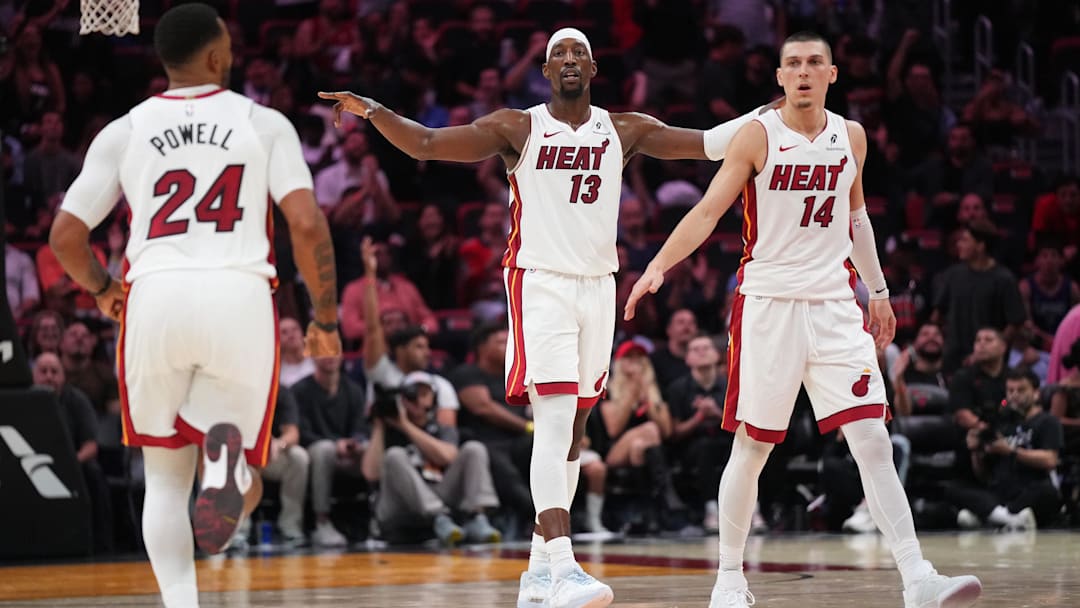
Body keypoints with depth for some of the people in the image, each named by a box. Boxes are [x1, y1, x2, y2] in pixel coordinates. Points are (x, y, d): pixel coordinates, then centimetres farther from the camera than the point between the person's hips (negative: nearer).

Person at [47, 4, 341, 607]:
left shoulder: (124, 131, 12)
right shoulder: (265, 123, 9)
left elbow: (66, 237, 9)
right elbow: (308, 226, -1)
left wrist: (101, 287, 30)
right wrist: (327, 317, 10)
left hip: (156, 298, 1)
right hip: (241, 297, -1)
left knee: (166, 478, 18)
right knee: (243, 483, 11)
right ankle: (226, 454, -26)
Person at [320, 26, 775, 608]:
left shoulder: (624, 130, 8)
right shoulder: (517, 128, 0)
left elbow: (708, 143, 5)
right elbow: (425, 144, -4)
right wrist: (371, 110, -18)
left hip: (598, 286, 5)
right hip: (540, 283, -5)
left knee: (572, 428, 10)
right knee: (556, 420, -18)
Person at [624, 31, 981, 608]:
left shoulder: (850, 137, 8)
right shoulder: (758, 135, -5)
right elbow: (707, 212, -10)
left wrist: (877, 289, 24)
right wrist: (658, 267, -23)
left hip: (835, 306, 3)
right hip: (767, 303, -3)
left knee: (873, 441, -7)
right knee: (750, 448, 4)